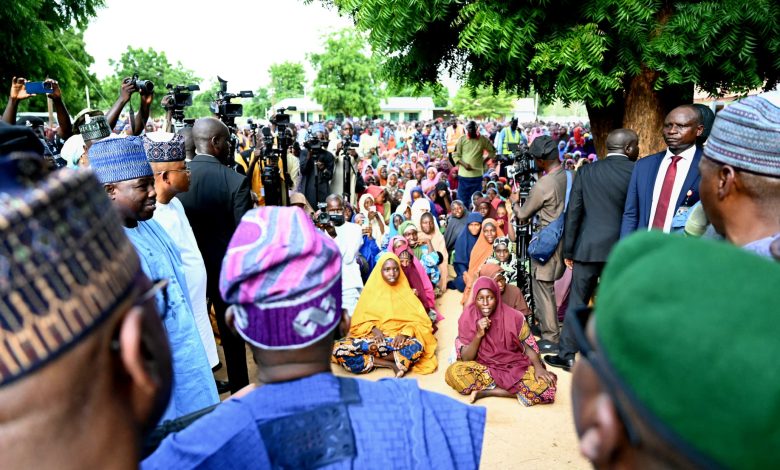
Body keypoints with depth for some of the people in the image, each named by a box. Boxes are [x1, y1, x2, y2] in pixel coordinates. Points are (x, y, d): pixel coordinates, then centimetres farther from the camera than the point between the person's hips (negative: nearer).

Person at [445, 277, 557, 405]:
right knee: (453, 372, -31)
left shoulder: (513, 317, -10)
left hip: (515, 368, 1)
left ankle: (485, 391, -16)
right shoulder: (468, 318, -9)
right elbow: (465, 358, -9)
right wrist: (479, 334, -23)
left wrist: (538, 367, -19)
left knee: (546, 387, -29)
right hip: (482, 368, -1)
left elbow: (528, 346, 1)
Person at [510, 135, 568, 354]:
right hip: (566, 237, 8)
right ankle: (543, 324, 33)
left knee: (543, 288, 2)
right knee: (547, 286, 20)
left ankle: (551, 338, 9)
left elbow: (523, 215, -7)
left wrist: (514, 202, 13)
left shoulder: (542, 186, -21)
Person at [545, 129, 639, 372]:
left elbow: (573, 212, 1)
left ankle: (566, 355, 16)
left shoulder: (586, 172, 2)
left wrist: (568, 250, 6)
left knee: (577, 302, 10)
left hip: (588, 248, 2)